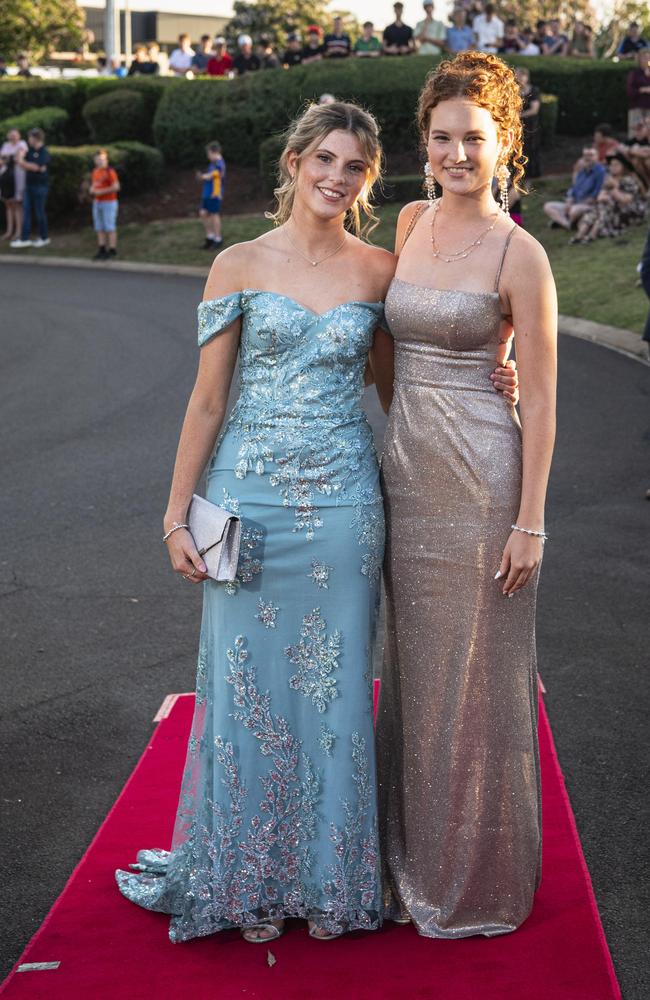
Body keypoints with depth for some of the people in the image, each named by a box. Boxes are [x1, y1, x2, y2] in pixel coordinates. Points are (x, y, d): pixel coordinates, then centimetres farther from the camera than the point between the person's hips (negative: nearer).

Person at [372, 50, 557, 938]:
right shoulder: (411, 224, 8)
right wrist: (404, 421, 16)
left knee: (478, 676, 4)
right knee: (415, 666, 15)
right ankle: (416, 862, 32)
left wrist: (530, 520, -13)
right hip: (407, 470, 6)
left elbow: (541, 396, -11)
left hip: (483, 480, -6)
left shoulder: (519, 255, -11)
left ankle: (480, 881, 21)